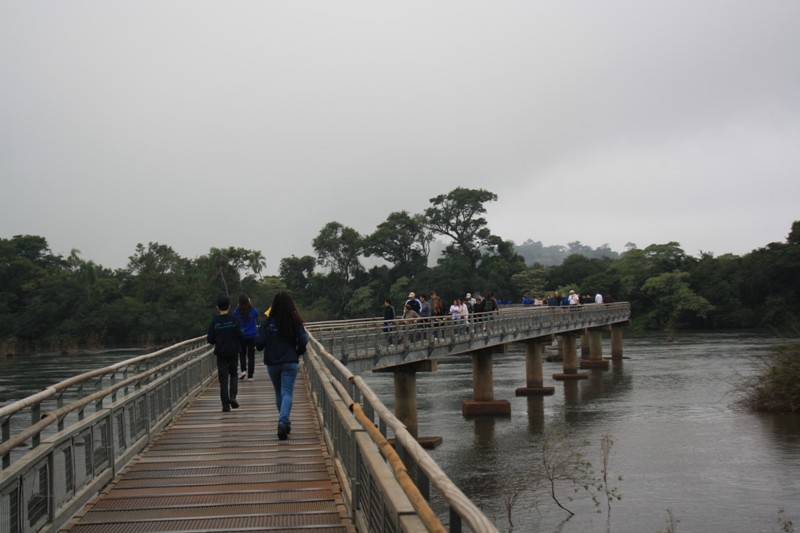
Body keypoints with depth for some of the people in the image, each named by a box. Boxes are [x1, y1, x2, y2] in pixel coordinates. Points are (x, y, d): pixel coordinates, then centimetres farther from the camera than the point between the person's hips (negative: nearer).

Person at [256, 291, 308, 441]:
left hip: (272, 363, 1)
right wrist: (297, 353, 11)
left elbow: (259, 344, -9)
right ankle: (283, 421, -24)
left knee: (279, 393, 18)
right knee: (287, 393, -3)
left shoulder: (268, 323, -7)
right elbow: (303, 342, -9)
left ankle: (285, 422, 26)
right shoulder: (295, 322, -6)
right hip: (290, 363, -1)